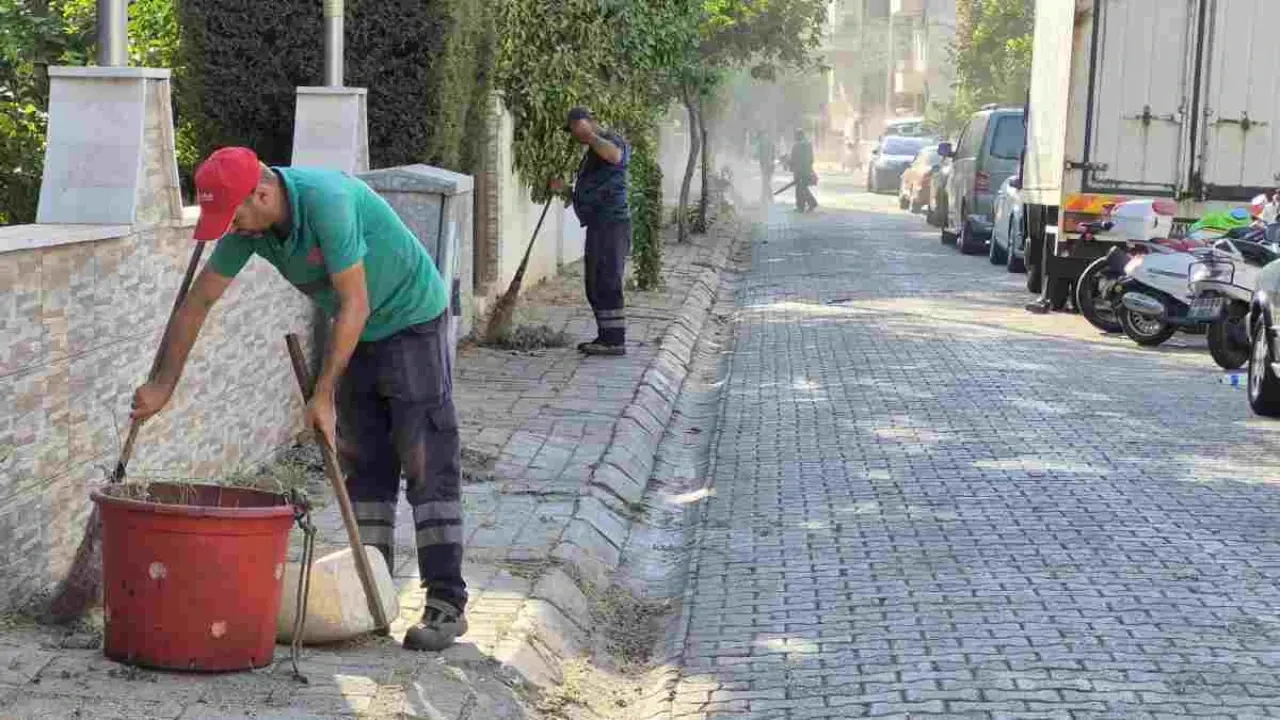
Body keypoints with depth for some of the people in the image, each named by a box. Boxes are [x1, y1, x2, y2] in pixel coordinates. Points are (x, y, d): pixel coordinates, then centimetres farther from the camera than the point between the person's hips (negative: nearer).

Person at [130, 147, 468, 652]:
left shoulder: (325, 200, -33)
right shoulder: (247, 224, -9)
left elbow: (355, 305, -29)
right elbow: (199, 301, 2)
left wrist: (322, 396, -24)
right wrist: (164, 383, 3)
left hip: (412, 321, -8)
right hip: (358, 332, 8)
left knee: (428, 464, -10)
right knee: (363, 464, 7)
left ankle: (447, 604, -10)